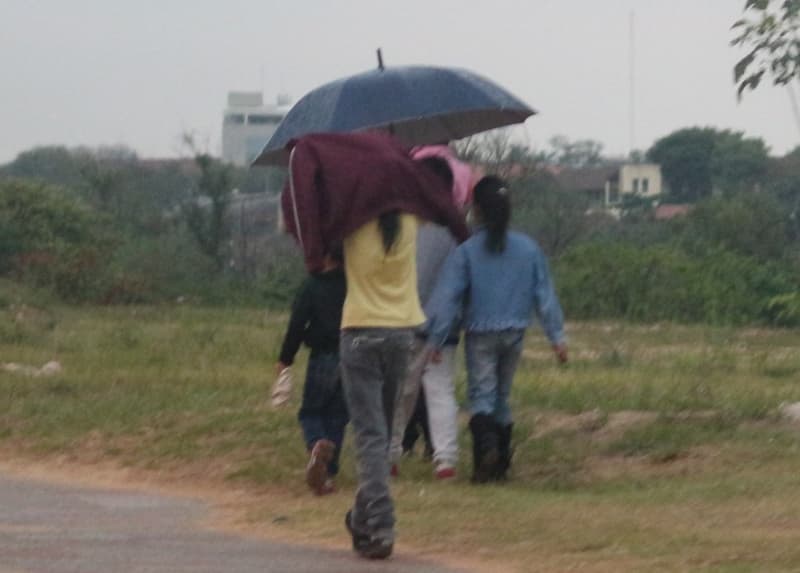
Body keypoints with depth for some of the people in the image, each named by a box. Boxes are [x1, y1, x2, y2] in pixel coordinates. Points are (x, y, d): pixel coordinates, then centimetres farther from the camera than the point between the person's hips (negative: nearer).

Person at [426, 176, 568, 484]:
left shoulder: (467, 251, -9)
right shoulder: (528, 248, 0)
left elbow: (447, 297, -10)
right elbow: (545, 295, 4)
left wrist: (436, 339, -6)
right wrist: (557, 335, 8)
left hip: (480, 335, -3)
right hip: (514, 333, 3)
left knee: (481, 396, -2)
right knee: (502, 396, 17)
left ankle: (486, 446, -29)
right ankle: (501, 462, 17)